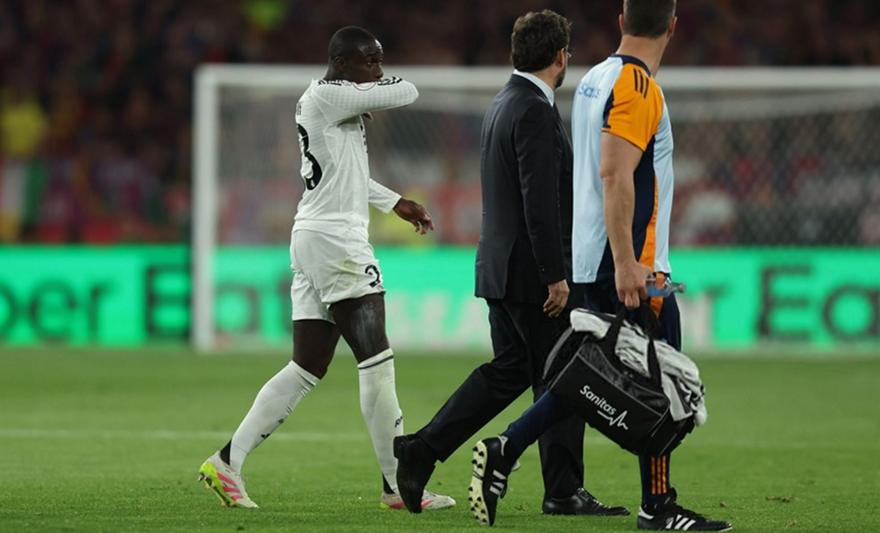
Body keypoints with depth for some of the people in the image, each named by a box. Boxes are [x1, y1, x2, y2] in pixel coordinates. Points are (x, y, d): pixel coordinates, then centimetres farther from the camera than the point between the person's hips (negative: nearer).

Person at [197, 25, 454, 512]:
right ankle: (398, 484, -2)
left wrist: (396, 203, 39)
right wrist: (377, 86, 10)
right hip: (335, 238, -10)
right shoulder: (328, 96, -12)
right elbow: (405, 93, -12)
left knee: (306, 369, 9)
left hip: (313, 238, 10)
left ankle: (227, 462, 7)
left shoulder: (321, 102, 18)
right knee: (377, 361, -6)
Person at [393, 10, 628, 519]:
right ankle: (564, 491, 5)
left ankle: (422, 449, 9)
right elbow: (540, 203, -23)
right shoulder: (535, 113, -17)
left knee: (507, 372, 14)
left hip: (503, 267, 9)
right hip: (532, 270, -9)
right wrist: (556, 277, -21)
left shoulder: (504, 104, 13)